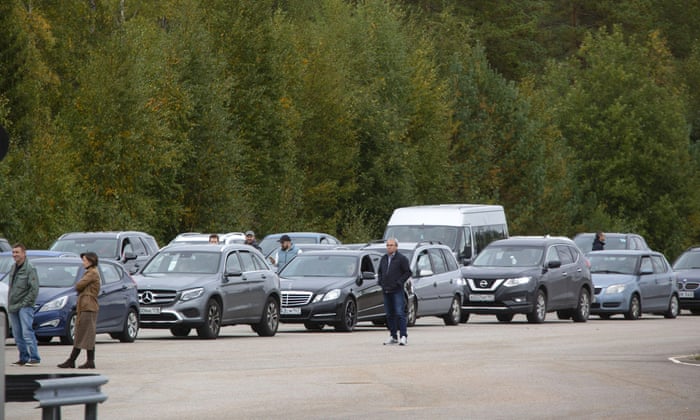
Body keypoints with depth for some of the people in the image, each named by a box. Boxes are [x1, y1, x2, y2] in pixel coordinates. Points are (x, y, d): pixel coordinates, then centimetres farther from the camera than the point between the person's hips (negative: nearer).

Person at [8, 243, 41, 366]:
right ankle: (24, 358, 14)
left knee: (27, 332, -14)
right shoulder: (13, 269, 15)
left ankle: (34, 358, -13)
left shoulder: (30, 269, -9)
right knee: (18, 335, 8)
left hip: (25, 306, -8)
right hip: (13, 308, 8)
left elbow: (34, 289, -13)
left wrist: (24, 304, -14)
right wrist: (10, 305, 12)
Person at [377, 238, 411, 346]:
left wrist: (399, 282, -12)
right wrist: (380, 282, 10)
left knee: (400, 313, -12)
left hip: (397, 291, -6)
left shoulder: (401, 258, -4)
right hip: (386, 291, 6)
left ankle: (404, 336, -12)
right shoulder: (384, 258, 15)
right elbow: (380, 272, 26)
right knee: (389, 314, 8)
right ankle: (393, 336, 14)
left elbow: (408, 272, -6)